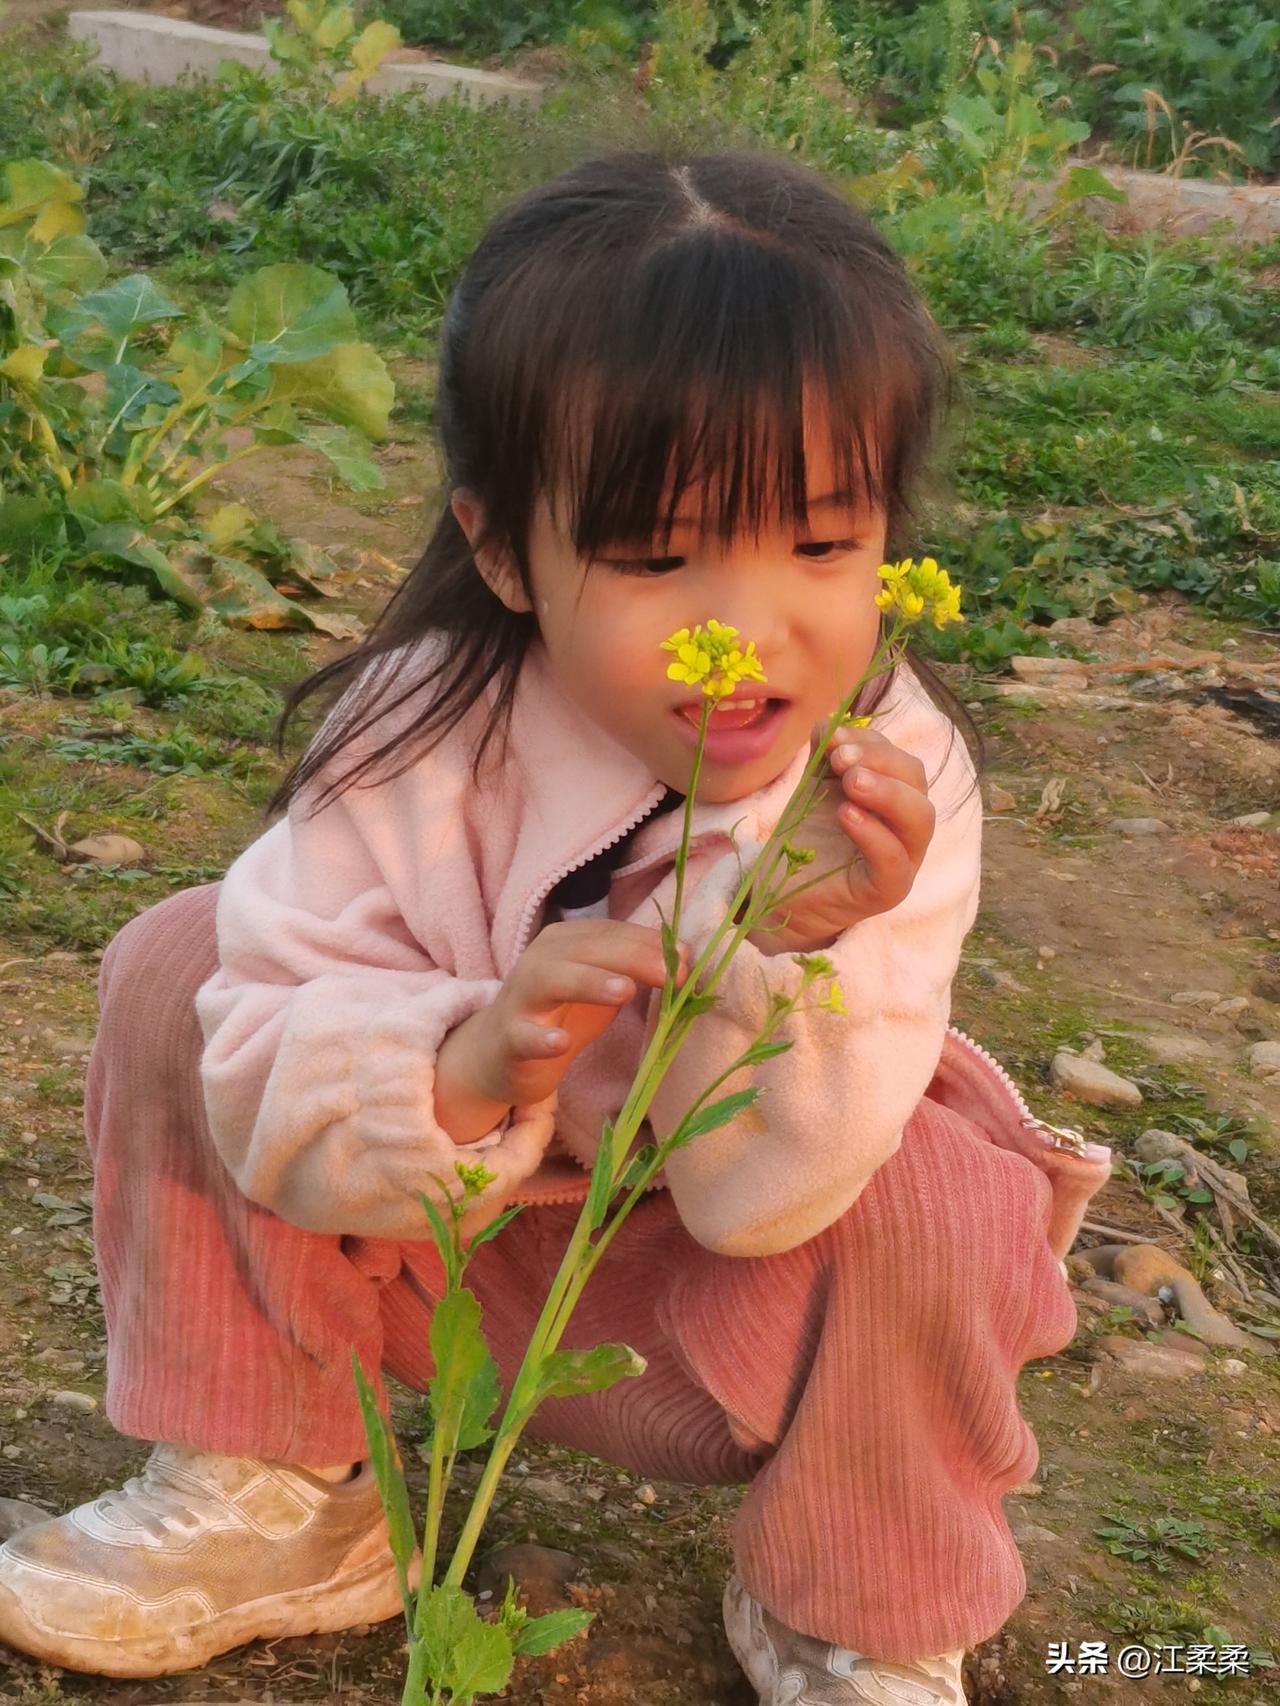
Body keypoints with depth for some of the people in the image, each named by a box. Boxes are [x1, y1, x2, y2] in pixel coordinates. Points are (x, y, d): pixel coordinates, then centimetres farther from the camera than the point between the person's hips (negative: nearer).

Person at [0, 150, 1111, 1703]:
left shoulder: (893, 784, -25)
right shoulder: (417, 735, -23)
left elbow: (764, 1195, -27)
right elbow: (261, 1081, -22)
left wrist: (792, 948, -46)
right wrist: (473, 1067, -43)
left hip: (720, 1306, -1)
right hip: (434, 1231, 2)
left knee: (933, 1202, -32)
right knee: (176, 968, -15)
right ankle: (268, 1508, 2)